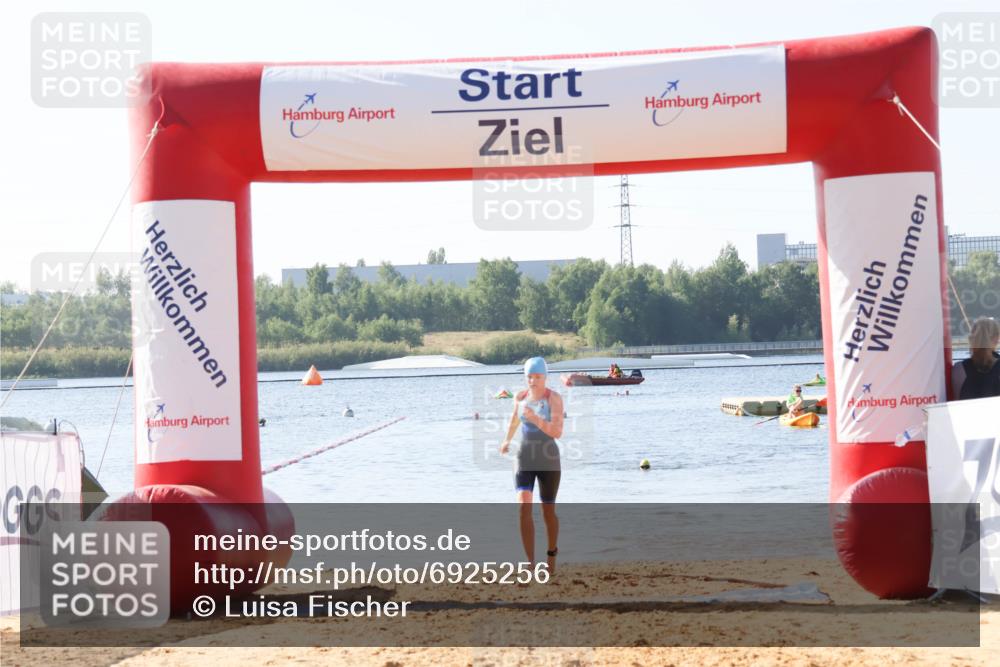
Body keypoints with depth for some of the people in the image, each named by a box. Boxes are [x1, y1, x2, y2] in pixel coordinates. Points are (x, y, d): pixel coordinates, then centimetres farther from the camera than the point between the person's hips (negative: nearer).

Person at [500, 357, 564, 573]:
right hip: (525, 460, 3)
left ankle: (552, 552, 40)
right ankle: (530, 564, -16)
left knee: (548, 512, 11)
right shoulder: (521, 397, 1)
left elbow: (557, 432, -22)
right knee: (524, 507, -16)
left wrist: (536, 419, -36)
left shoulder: (554, 398, -13)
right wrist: (507, 440, 39)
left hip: (549, 461, -3)